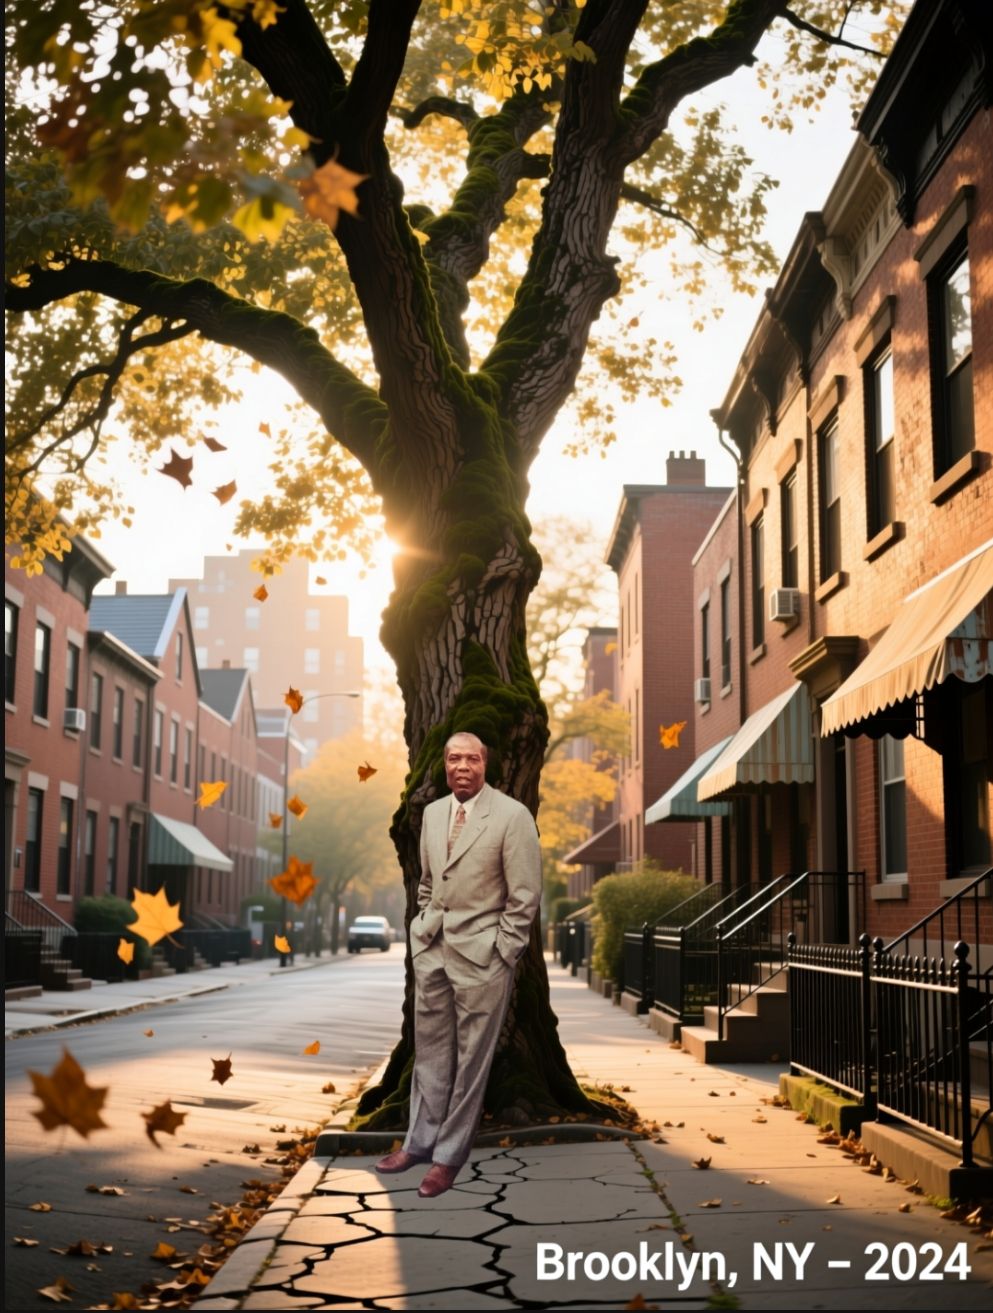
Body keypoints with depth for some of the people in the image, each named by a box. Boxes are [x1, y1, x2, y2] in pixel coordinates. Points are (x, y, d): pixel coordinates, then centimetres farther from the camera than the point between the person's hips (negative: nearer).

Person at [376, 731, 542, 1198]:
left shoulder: (512, 816, -11)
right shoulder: (432, 812, 8)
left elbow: (525, 897, -11)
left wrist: (500, 954, -11)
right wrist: (425, 927, 12)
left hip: (481, 953, -5)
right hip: (432, 948, 6)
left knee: (471, 1058, 5)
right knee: (429, 1050, 14)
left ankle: (449, 1154, 16)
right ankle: (421, 1141, 27)